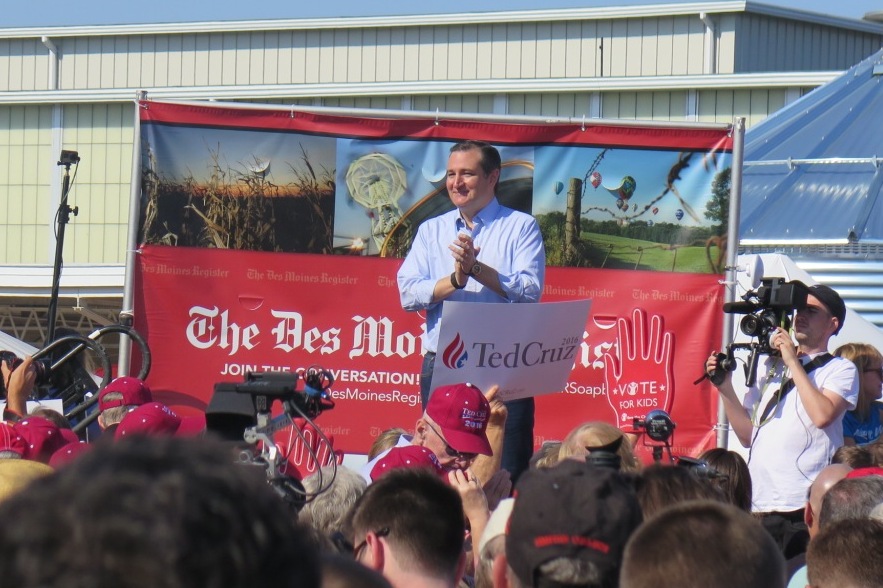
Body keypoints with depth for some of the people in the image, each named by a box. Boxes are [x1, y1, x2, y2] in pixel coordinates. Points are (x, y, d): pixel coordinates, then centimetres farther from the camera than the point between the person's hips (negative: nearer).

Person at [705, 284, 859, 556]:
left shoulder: (840, 369, 5)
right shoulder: (771, 367, 21)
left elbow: (822, 415, -16)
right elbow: (747, 435, 19)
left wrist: (793, 363, -8)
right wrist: (725, 388, 7)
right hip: (758, 505, 5)